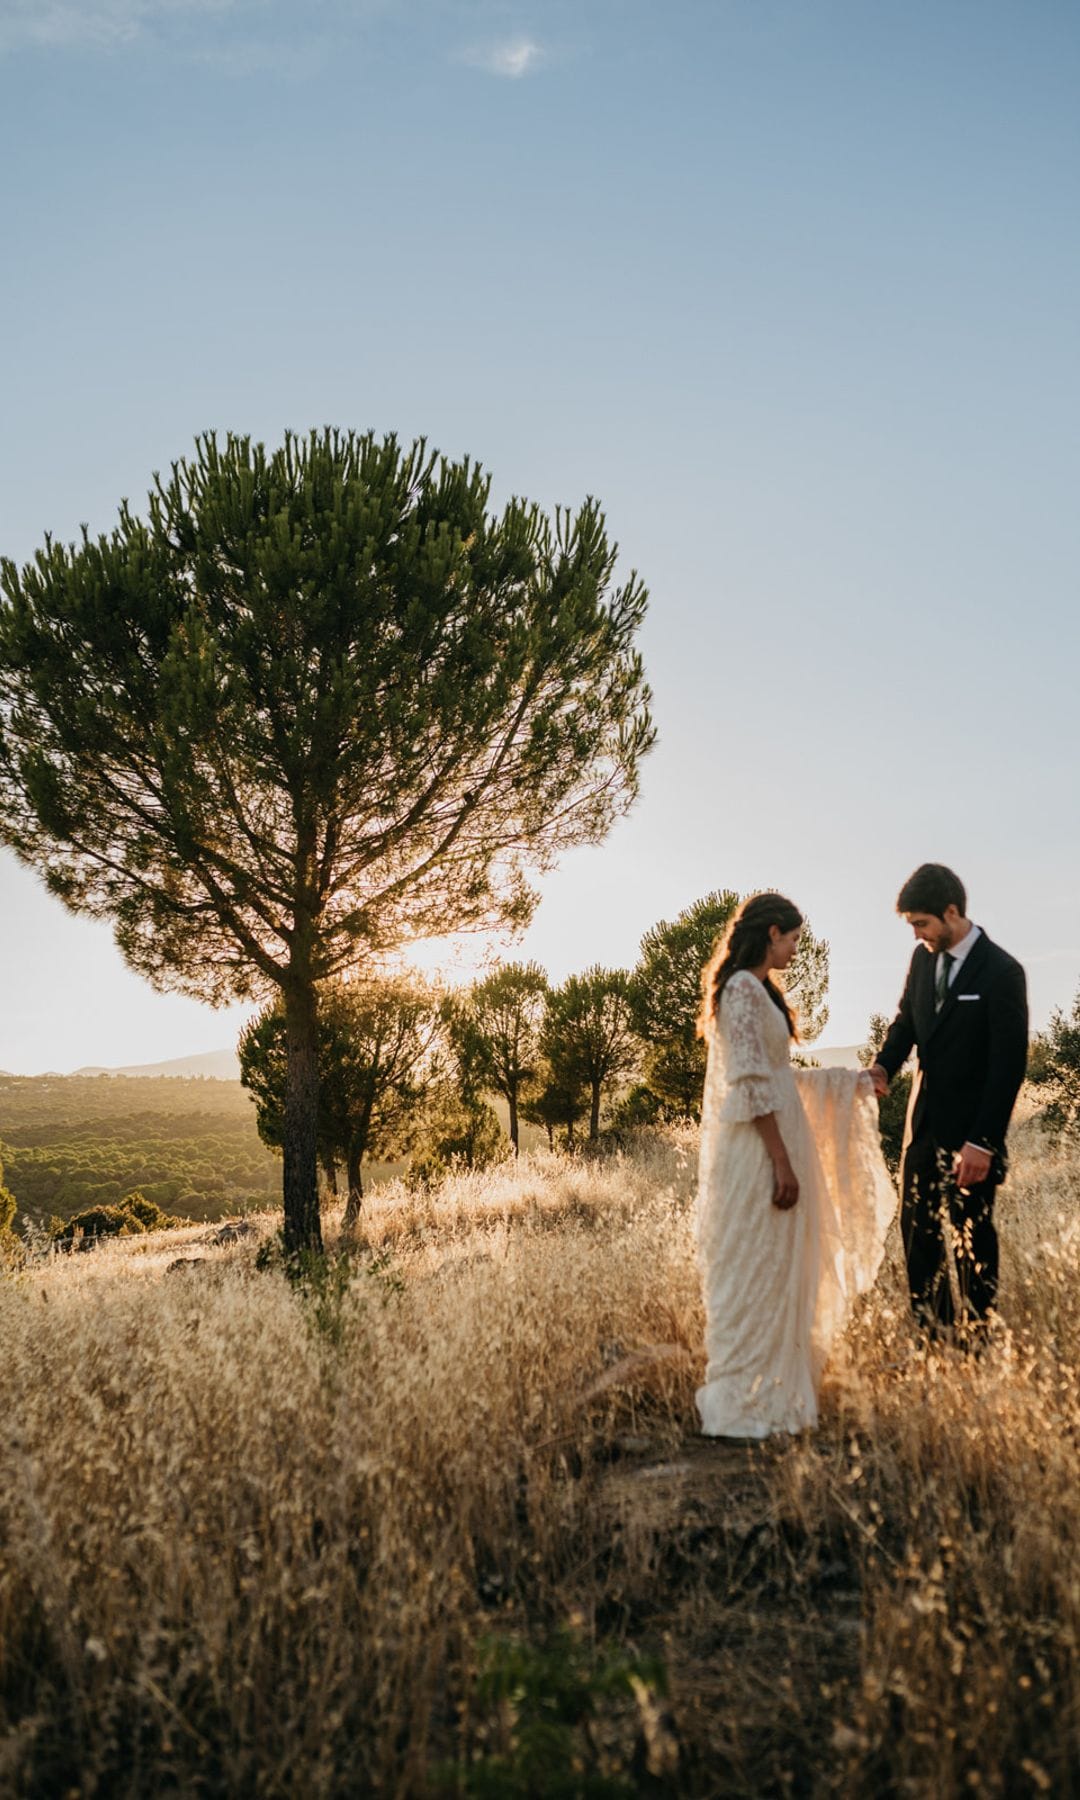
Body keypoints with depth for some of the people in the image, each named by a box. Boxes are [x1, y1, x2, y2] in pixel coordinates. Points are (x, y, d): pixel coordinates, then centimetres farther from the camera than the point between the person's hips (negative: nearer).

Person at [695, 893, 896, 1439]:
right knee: (753, 1274, -3)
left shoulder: (756, 988, 16)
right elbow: (753, 1084, -20)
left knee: (776, 1273, 16)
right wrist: (783, 1163, -20)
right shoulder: (744, 989, -15)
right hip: (757, 1153, -10)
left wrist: (850, 1080, 23)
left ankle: (770, 1390, 27)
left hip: (769, 1148, 10)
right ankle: (739, 1408, 6)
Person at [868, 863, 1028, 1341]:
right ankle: (932, 1333, 21)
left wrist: (983, 1142, -19)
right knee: (917, 1230, 10)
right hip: (924, 1121, 6)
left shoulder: (1001, 971, -16)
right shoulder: (923, 957, 3)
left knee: (972, 1238, 6)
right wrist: (884, 1064, -5)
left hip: (970, 1130, -6)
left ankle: (977, 1336, 19)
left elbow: (1009, 1064, -17)